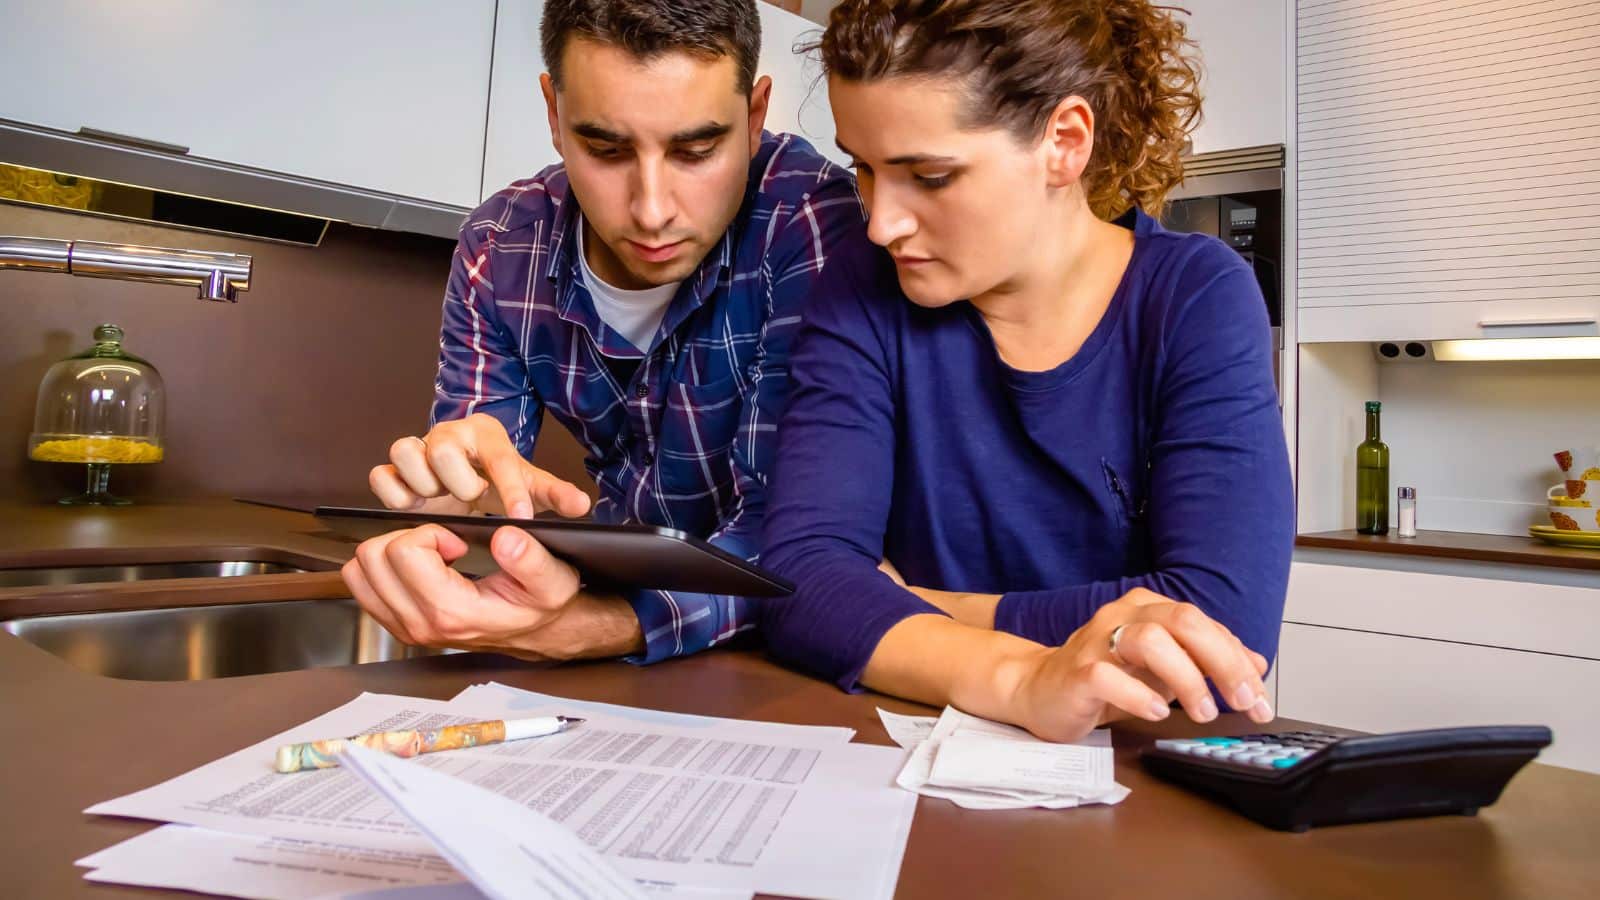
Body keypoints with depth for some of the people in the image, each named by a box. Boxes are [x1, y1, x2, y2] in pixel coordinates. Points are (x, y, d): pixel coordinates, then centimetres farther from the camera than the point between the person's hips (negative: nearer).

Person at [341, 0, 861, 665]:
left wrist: (579, 627, -41)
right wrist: (468, 506, -28)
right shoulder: (500, 248, -9)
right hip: (624, 578, 3)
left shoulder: (809, 221, -21)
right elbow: (465, 495, -4)